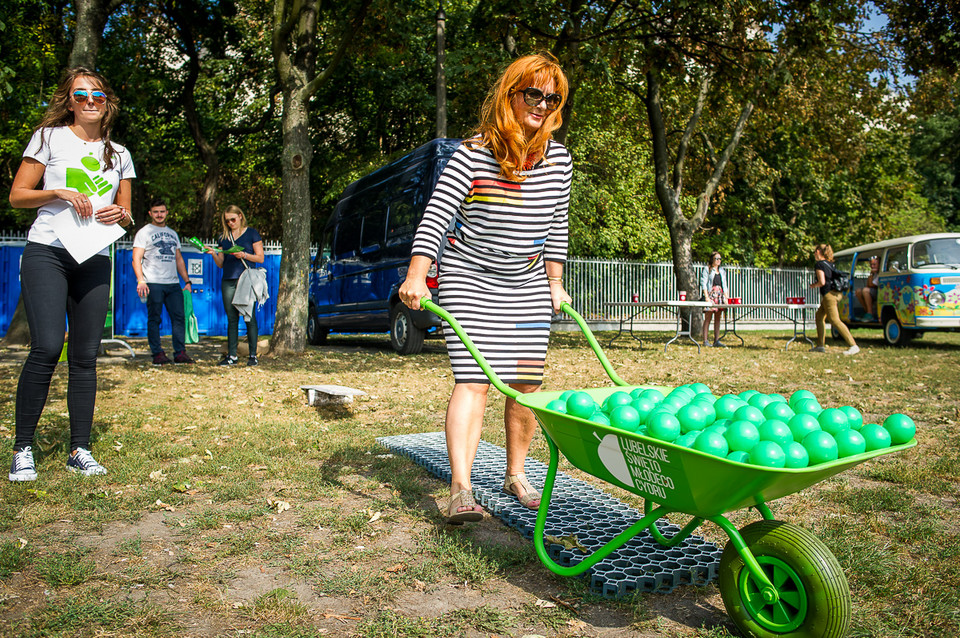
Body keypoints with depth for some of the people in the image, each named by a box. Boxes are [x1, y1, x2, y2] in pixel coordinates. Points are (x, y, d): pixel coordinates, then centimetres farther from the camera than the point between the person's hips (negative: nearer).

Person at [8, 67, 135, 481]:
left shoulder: (119, 154, 17)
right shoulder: (49, 137, 7)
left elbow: (127, 214, 20)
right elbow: (17, 196, 4)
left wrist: (121, 215, -2)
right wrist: (59, 193, -12)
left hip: (96, 260, 3)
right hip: (47, 252, -3)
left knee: (85, 356, 1)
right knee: (48, 346, -16)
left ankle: (80, 450, 8)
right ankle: (23, 448, -2)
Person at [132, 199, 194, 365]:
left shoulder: (173, 233, 21)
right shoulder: (144, 232, 5)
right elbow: (136, 259, -3)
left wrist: (187, 280, 15)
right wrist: (140, 280, -17)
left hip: (173, 283, 5)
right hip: (153, 283, -4)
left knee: (179, 317, -1)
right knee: (154, 319, -1)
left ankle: (180, 353, 2)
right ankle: (157, 354, 4)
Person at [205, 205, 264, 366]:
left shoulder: (252, 233, 4)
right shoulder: (224, 237, 17)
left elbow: (260, 258, 0)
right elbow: (221, 263, 16)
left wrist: (243, 255, -14)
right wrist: (214, 254, -3)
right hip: (228, 281, 4)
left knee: (249, 318, -6)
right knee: (231, 319, 4)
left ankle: (253, 355, -2)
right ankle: (231, 356, 8)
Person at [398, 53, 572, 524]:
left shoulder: (559, 159, 5)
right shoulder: (474, 154, -12)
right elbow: (436, 214, -17)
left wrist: (555, 283, 14)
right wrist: (416, 275, -26)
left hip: (528, 285, 5)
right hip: (470, 280, -5)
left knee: (527, 384, 5)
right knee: (473, 381, -13)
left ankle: (515, 474, 23)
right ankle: (461, 489, -11)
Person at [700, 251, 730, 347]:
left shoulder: (722, 271, 20)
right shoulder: (707, 269, 2)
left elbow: (724, 285, 21)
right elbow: (703, 283, -5)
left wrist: (726, 297, 11)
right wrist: (706, 297, -14)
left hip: (720, 295, 6)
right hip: (710, 294, -6)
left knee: (718, 318, 4)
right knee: (708, 318, -7)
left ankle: (716, 340, 6)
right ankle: (705, 340, -5)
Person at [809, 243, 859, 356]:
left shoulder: (819, 264, -9)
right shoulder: (829, 263, 16)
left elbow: (822, 282, -18)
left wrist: (814, 285, 2)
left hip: (829, 295, -10)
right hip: (836, 293, 10)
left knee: (835, 320, -12)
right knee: (819, 316, 16)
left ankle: (853, 345, -18)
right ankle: (820, 345, 16)